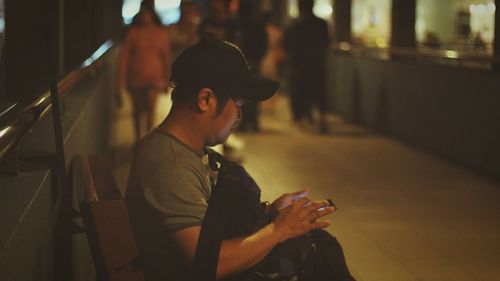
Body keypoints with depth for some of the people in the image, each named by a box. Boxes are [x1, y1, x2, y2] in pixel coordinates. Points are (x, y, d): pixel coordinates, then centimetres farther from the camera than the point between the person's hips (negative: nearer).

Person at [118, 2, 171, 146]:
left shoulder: (161, 34, 2)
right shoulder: (133, 33, -2)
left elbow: (166, 58, 10)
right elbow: (124, 56, -2)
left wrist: (166, 79, 12)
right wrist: (121, 80, -5)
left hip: (154, 77, 0)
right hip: (135, 78, 0)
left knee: (150, 109, -13)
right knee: (138, 111, 10)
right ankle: (138, 139, 24)